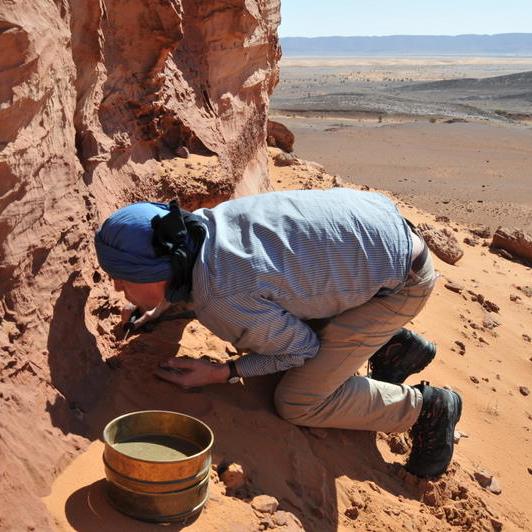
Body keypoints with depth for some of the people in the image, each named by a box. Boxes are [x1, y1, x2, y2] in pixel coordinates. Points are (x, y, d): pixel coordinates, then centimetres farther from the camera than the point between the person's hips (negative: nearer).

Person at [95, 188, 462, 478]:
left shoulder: (219, 304, -26)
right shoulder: (196, 224, -3)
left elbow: (304, 348, -11)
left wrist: (222, 373, -8)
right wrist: (169, 302, 16)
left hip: (401, 279, -8)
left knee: (296, 403, -4)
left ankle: (426, 408, 9)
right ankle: (393, 345, 22)